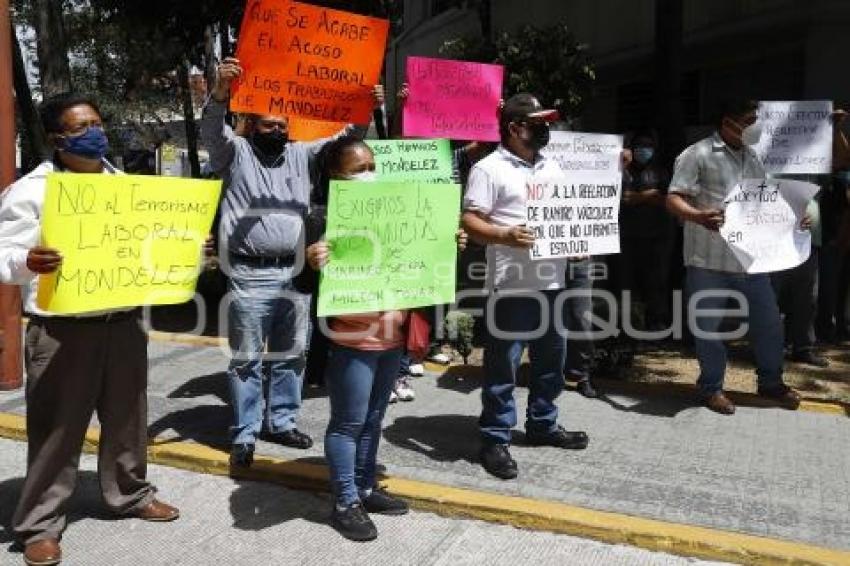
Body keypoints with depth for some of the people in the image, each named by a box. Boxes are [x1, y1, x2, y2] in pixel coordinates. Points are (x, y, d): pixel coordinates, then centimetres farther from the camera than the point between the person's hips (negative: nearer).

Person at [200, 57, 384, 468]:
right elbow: (211, 131, -15)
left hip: (295, 273, 5)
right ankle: (245, 434, 15)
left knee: (290, 354, 13)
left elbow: (341, 141, 11)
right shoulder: (235, 152, 3)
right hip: (251, 277, -4)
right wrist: (221, 92, -34)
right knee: (247, 359, 4)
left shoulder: (300, 154, 15)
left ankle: (280, 422, 28)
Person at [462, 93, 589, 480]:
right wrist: (506, 235, -28)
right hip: (511, 286, -7)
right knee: (502, 365, 0)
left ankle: (542, 425, 34)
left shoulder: (553, 168, 16)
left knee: (550, 358, 17)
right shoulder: (489, 169, -7)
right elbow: (470, 222, -13)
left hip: (552, 282, 8)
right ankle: (495, 439, 11)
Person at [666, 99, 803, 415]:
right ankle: (711, 387, 21)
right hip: (709, 260, -6)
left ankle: (770, 382, 32)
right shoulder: (697, 155, -5)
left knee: (769, 321, 12)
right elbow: (673, 199, -12)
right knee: (708, 327, 3)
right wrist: (698, 216, -31)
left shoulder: (753, 159, 17)